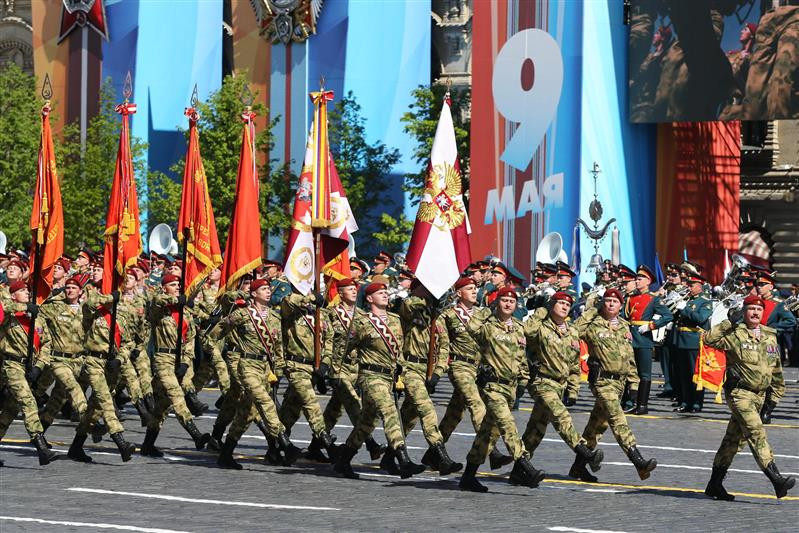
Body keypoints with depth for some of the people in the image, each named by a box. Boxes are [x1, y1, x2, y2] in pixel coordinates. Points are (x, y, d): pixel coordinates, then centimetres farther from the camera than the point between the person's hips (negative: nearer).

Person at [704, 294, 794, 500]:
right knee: (756, 433, -18)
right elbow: (709, 339, -20)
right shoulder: (734, 334, -6)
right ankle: (777, 480, -25)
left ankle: (715, 485, 19)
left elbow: (776, 368, 20)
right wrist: (727, 324, -22)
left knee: (735, 438, 12)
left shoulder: (770, 336, 12)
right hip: (739, 392, -7)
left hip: (759, 395, 7)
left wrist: (775, 396, 20)